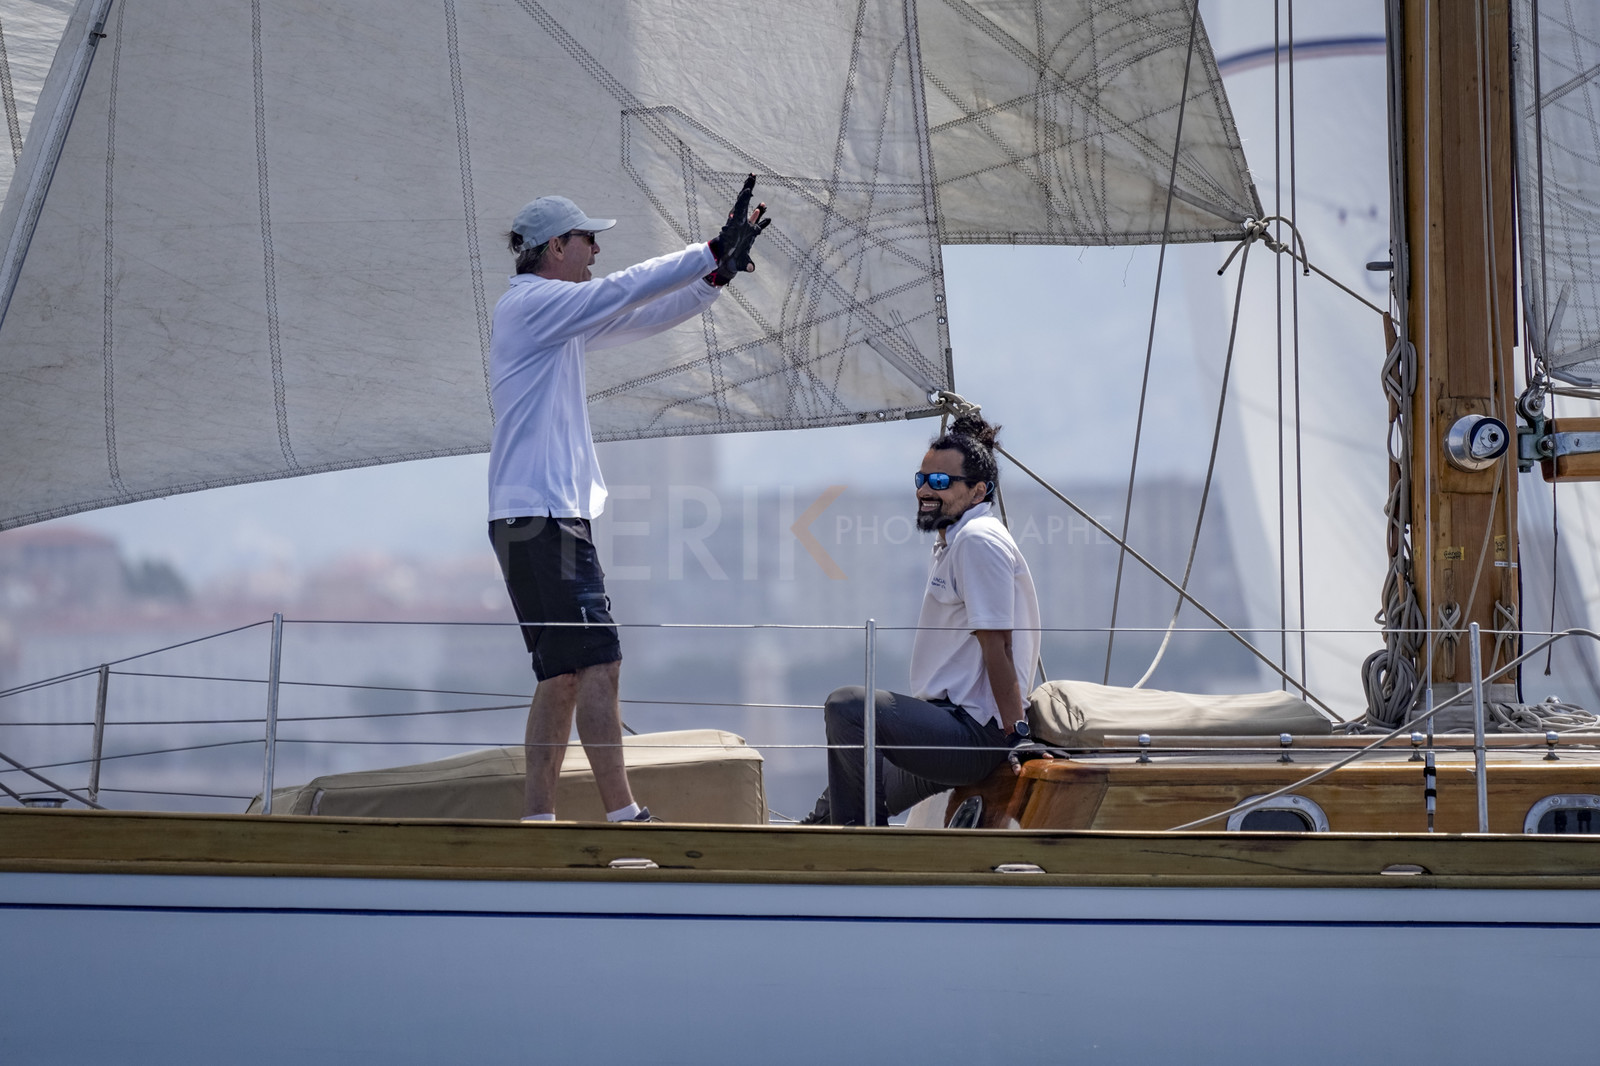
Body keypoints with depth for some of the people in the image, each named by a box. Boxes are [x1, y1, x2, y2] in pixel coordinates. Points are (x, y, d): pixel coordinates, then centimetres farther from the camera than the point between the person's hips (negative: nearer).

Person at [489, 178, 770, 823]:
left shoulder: (561, 319, 20)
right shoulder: (531, 303, -7)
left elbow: (644, 318, 23)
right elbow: (627, 291, -14)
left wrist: (719, 274, 13)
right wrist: (713, 253, -10)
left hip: (549, 514, 10)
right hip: (540, 515, -10)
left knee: (563, 675, 7)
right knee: (596, 662, -14)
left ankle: (536, 819, 7)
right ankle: (623, 815, -17)